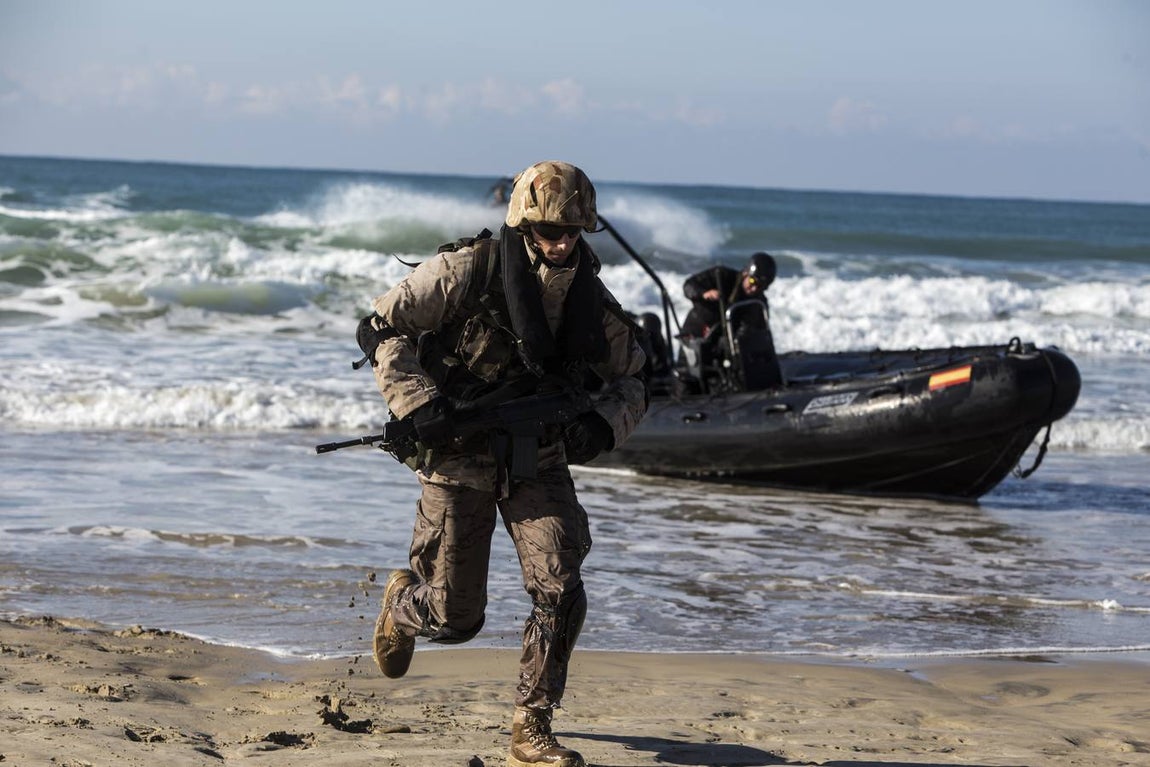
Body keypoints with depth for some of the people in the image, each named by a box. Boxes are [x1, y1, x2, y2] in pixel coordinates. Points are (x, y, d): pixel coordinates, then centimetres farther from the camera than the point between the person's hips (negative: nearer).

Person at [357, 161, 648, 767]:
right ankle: (402, 601, 40)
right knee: (456, 618, 2)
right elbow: (379, 329, -13)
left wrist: (603, 423, -12)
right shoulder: (466, 272, -18)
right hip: (458, 458, -3)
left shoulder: (594, 305, -5)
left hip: (538, 460, 3)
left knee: (560, 593, -15)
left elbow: (630, 381, 9)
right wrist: (418, 403, -24)